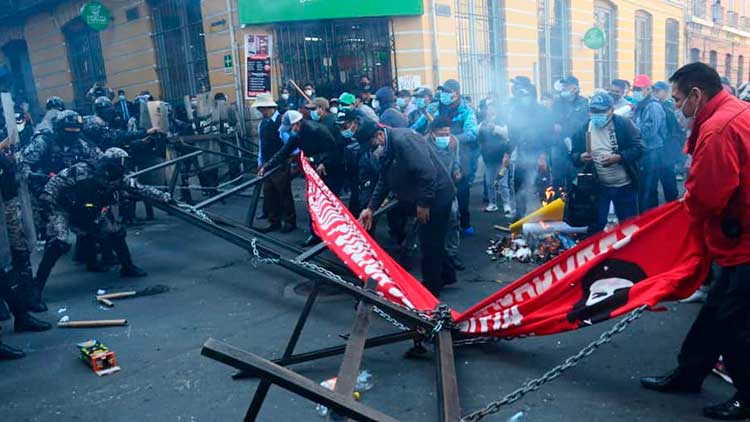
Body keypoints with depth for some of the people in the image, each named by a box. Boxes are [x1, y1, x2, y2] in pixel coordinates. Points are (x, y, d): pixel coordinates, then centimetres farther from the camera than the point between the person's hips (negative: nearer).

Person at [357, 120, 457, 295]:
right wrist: (371, 208, 7)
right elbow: (383, 182, 14)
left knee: (429, 243, 0)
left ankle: (431, 286, 15)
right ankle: (446, 275, 38)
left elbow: (427, 171, -29)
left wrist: (423, 203, -24)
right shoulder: (386, 151, 7)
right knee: (432, 240, 21)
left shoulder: (403, 139, -24)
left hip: (437, 195, -10)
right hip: (423, 198, 10)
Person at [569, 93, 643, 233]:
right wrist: (581, 157, -17)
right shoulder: (583, 129, 1)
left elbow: (638, 149, -10)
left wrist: (617, 157, -26)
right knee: (595, 226, 8)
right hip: (597, 187, 2)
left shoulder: (624, 124, -7)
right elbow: (573, 154, 6)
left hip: (624, 186, -1)